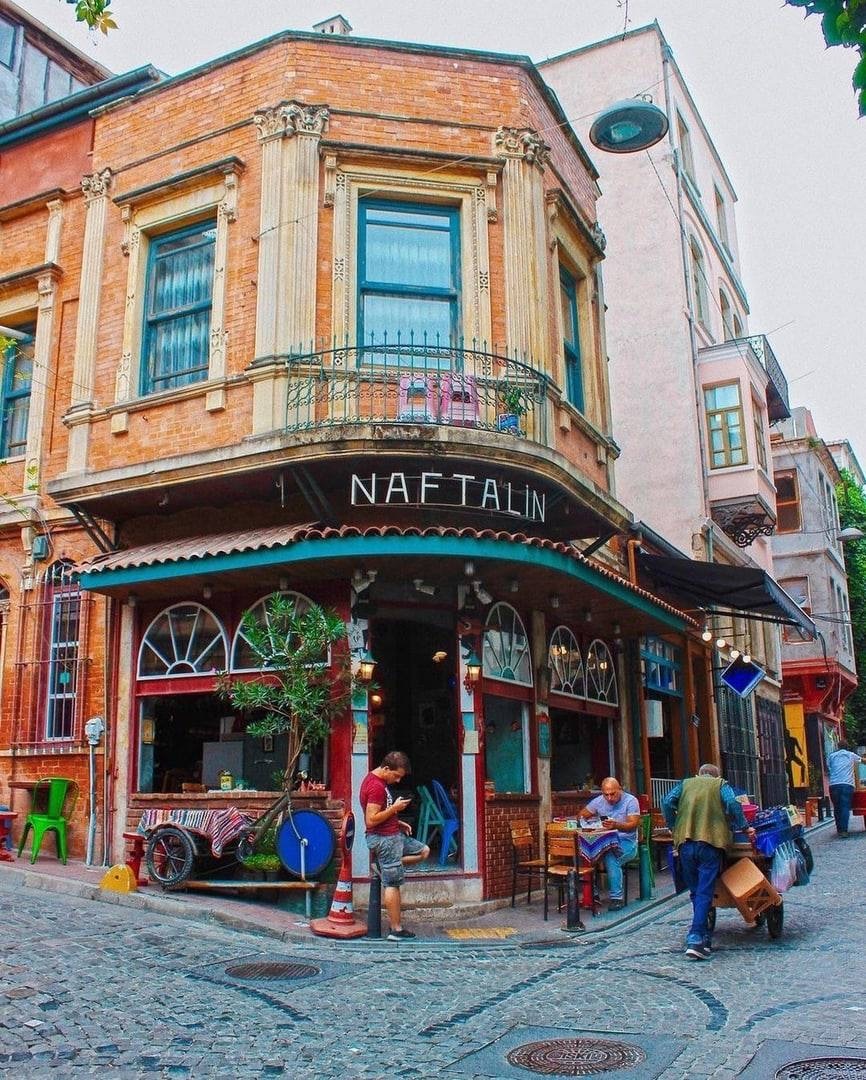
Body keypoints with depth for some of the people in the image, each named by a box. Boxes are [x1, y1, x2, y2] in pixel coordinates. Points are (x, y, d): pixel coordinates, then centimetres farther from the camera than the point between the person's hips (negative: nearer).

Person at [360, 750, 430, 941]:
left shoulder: (375, 780, 10)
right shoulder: (376, 786, -22)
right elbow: (371, 820, -26)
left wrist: (398, 823, 12)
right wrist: (395, 808, -19)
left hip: (393, 835, 10)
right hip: (385, 839, -10)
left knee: (424, 851, 18)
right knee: (392, 884, -3)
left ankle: (385, 865, 14)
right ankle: (396, 930, 4)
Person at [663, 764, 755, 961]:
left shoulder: (685, 784, 21)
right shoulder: (721, 784, 15)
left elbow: (667, 802, 6)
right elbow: (732, 804, -4)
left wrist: (673, 827, 13)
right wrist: (744, 827, 3)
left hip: (685, 842, 3)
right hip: (711, 841, -3)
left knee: (695, 891, 15)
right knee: (705, 892, -4)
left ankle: (704, 937, 19)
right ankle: (696, 939, -14)